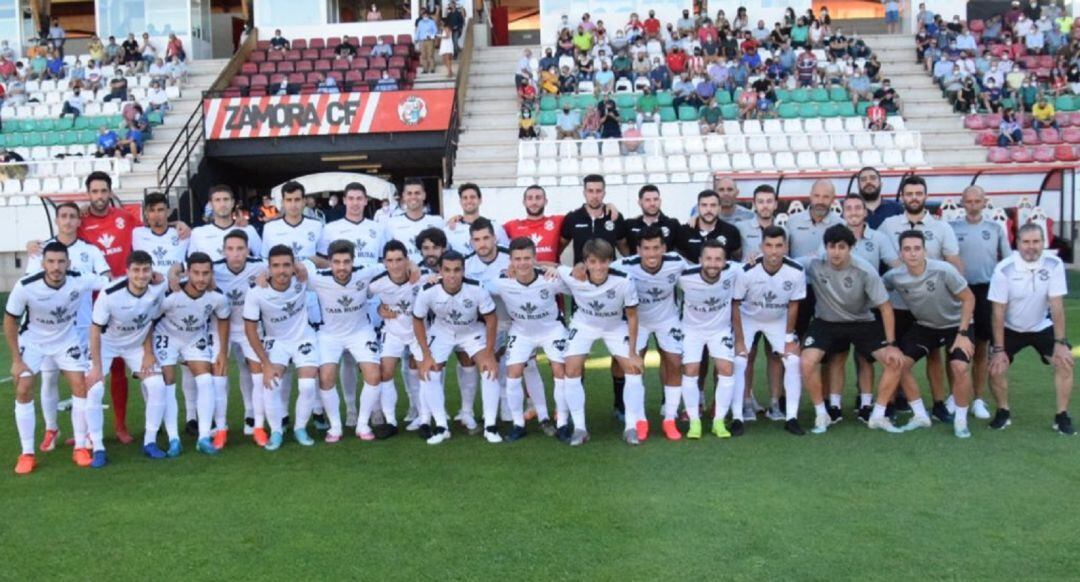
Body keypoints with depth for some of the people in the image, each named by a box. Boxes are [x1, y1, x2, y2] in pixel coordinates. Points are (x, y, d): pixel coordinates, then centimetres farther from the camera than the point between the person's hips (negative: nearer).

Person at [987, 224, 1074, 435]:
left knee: (1065, 362, -14)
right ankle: (1003, 412, 11)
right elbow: (998, 312, -17)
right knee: (996, 368, -13)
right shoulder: (1004, 269, -22)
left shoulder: (1054, 265, -18)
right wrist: (999, 349, -18)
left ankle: (1062, 416, 1)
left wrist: (1060, 343, -19)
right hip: (1010, 329, -1)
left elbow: (1057, 306, -16)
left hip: (1042, 327, 2)